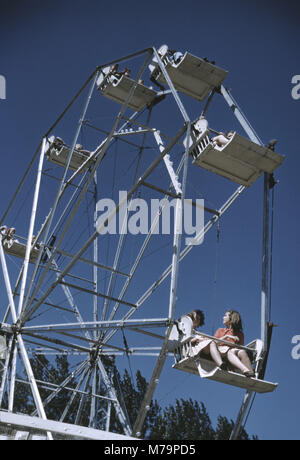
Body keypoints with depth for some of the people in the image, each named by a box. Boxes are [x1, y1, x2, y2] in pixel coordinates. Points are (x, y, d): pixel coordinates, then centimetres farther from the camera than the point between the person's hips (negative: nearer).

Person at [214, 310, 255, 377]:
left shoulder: (239, 333, 28)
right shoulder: (220, 330, 32)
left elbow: (241, 346, 15)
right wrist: (226, 336, 1)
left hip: (235, 349, 1)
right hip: (222, 349, -1)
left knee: (242, 352, -35)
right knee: (229, 352, -38)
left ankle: (252, 374, -56)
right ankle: (245, 370, -62)